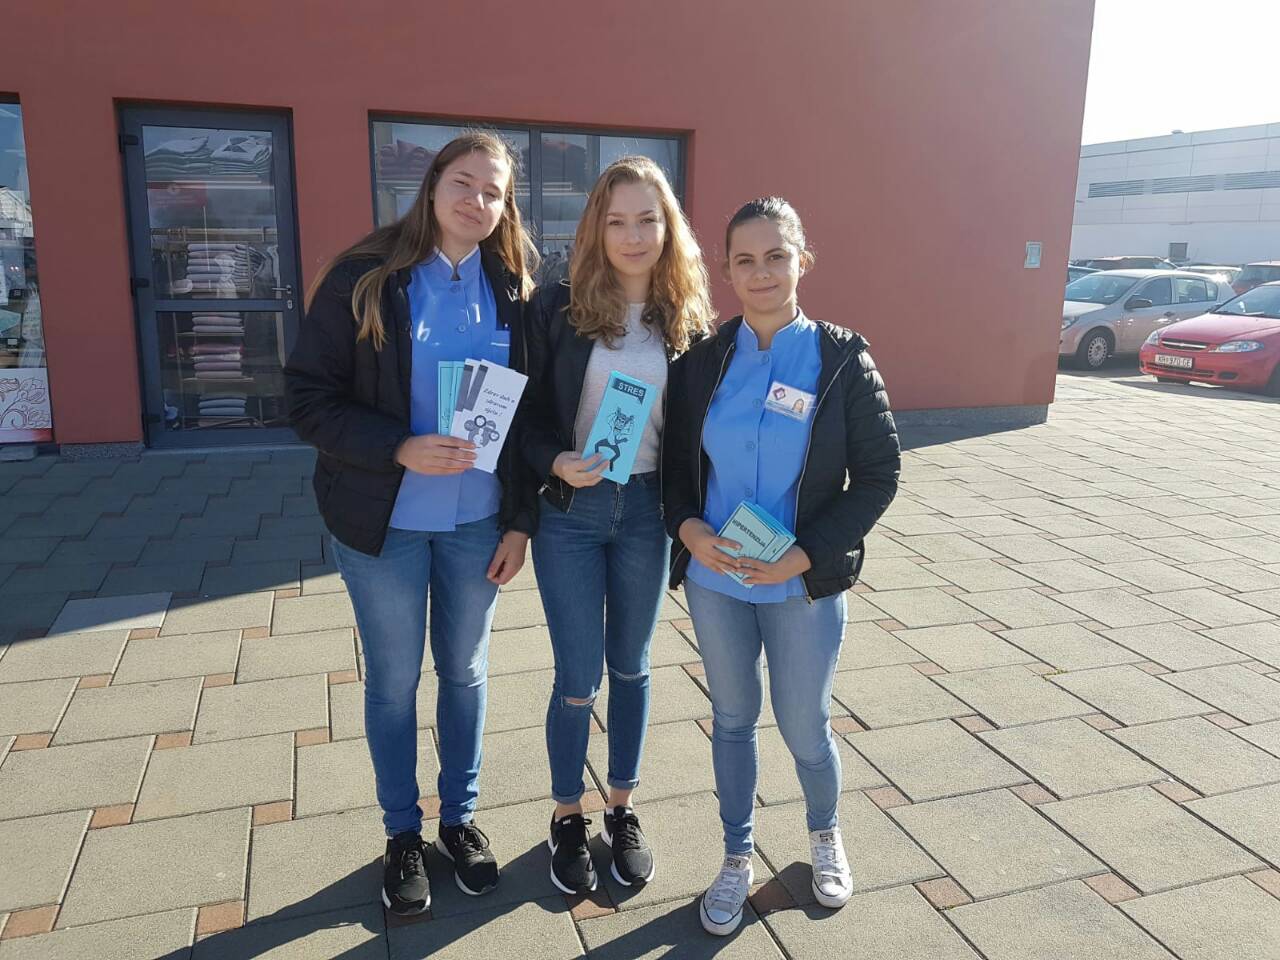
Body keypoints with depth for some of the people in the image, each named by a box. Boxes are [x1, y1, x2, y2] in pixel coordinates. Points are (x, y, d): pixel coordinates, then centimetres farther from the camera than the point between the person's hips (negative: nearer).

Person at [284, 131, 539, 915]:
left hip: (478, 521, 2)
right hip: (384, 522, -2)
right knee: (393, 680, 12)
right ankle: (402, 833, 33)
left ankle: (461, 816, 36)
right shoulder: (364, 278, -8)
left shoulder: (512, 291, 0)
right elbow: (309, 398, -10)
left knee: (465, 671, 16)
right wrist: (400, 449, -23)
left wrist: (521, 520, 0)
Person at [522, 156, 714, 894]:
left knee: (631, 666, 15)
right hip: (571, 509, -2)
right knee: (579, 679, 4)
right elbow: (527, 412, -2)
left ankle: (623, 810, 34)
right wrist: (557, 464, -21)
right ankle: (568, 818, 28)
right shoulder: (559, 308, -5)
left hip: (646, 509, 2)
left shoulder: (688, 320, 1)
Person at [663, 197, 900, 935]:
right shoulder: (703, 360, -1)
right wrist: (687, 527, -13)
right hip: (714, 580, 2)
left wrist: (805, 555, -17)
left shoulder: (842, 359, -9)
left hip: (804, 587, -2)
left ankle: (826, 834, 44)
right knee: (733, 719, 16)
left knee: (806, 728, 11)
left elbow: (880, 475, -7)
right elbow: (676, 461, 7)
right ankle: (737, 859, 37)